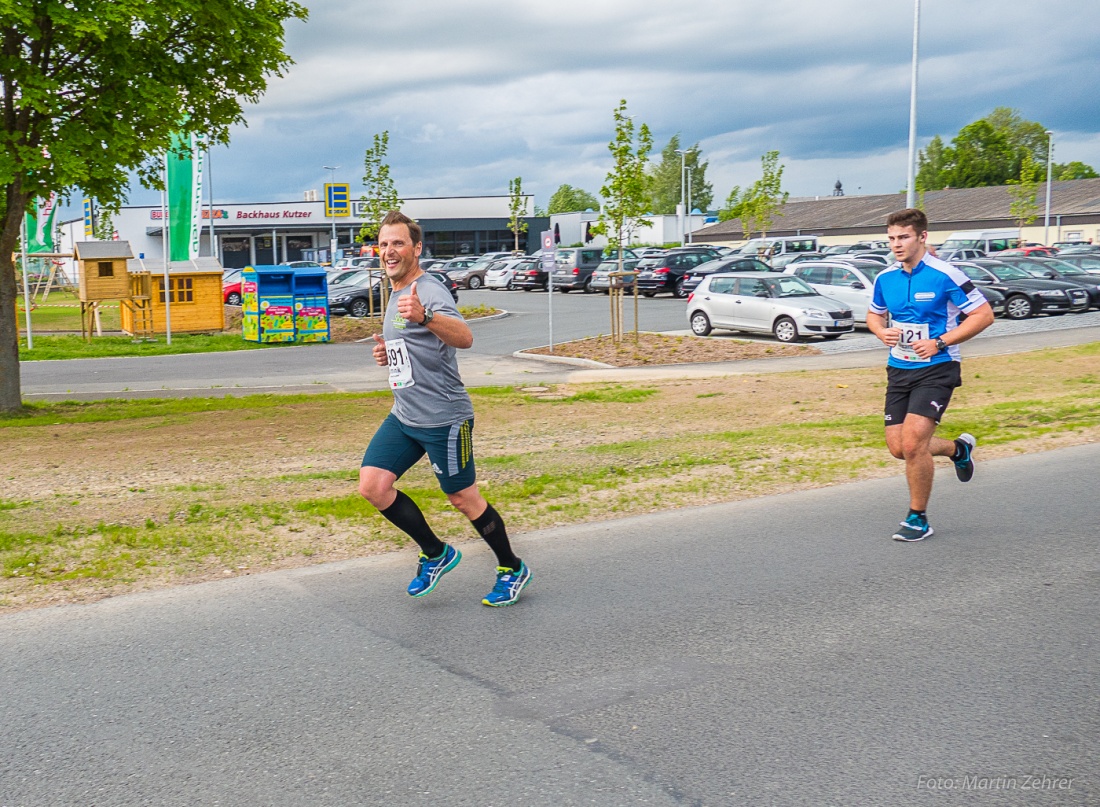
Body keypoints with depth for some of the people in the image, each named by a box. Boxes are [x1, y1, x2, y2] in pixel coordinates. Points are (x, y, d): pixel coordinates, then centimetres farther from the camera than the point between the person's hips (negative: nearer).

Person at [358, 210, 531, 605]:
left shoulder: (429, 291, -16)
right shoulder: (395, 294, 13)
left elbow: (464, 337, -37)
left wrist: (424, 316, -56)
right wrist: (387, 352, 7)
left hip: (444, 419, -8)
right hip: (403, 417, 8)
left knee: (464, 498, 2)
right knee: (372, 486, -3)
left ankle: (512, 569, 24)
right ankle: (436, 554, 15)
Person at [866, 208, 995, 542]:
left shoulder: (945, 275, -12)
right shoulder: (885, 278, 4)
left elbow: (984, 314, -9)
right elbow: (874, 313, 22)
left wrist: (940, 343, -17)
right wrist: (882, 332, -2)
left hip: (936, 368, -6)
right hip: (899, 369, 6)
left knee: (913, 443, -17)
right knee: (898, 447, 5)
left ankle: (918, 519, 2)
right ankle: (958, 448, 35)